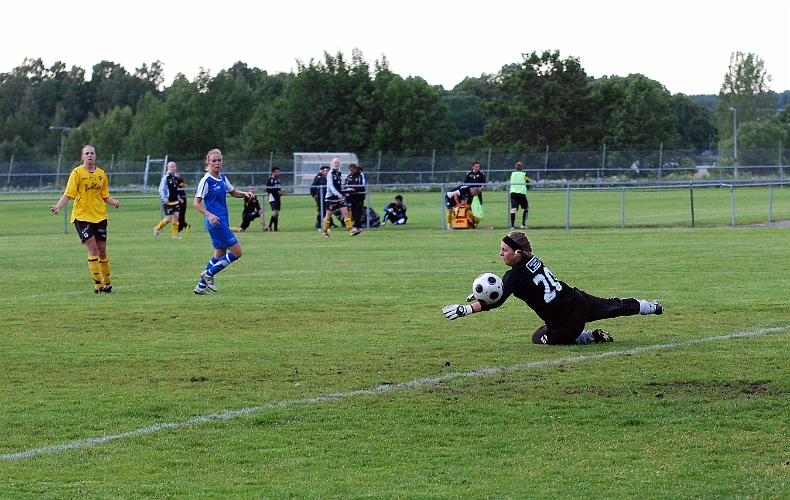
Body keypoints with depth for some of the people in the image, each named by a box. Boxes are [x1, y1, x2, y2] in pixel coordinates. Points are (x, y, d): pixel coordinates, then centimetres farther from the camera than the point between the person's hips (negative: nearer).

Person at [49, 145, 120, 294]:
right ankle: (98, 285, -9)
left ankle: (107, 284, 18)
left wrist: (113, 202, -7)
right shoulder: (77, 173, -5)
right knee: (92, 248, -12)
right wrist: (57, 206, -23)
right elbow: (68, 194, -8)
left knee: (102, 250, 7)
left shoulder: (101, 174, 8)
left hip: (100, 216, 4)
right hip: (82, 216, -4)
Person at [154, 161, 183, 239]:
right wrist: (164, 198, -23)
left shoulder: (175, 177, 11)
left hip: (175, 201, 7)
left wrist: (178, 198, 18)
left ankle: (175, 235, 6)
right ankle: (157, 228, 17)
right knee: (169, 218, -6)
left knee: (176, 216, -2)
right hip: (168, 202, -7)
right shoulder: (166, 177, -11)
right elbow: (161, 189, -12)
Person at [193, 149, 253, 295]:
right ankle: (209, 274, 2)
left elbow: (233, 192, 25)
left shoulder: (223, 178, 10)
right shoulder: (206, 181, -12)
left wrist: (245, 194, 4)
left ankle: (201, 286, 16)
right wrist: (209, 215, -28)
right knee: (236, 252, -8)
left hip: (223, 221, 9)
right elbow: (196, 203, -13)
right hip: (215, 221, -9)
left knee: (220, 254, 12)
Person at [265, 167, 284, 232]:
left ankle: (275, 228, 12)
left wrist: (280, 192, 8)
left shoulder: (278, 180, 17)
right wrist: (277, 192, -19)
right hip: (272, 198, -9)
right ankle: (269, 227, -14)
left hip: (277, 198, 9)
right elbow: (268, 189, -18)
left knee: (277, 214, 8)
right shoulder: (270, 180, -9)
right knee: (275, 213, -19)